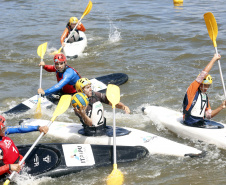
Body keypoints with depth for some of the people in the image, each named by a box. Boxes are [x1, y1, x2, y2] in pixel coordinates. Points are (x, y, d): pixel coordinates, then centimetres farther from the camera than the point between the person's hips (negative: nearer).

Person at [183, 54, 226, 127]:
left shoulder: (205, 97, 19)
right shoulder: (192, 89, -1)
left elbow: (208, 115, 18)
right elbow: (204, 73, -9)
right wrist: (214, 59, -2)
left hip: (201, 122, 8)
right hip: (190, 123, -7)